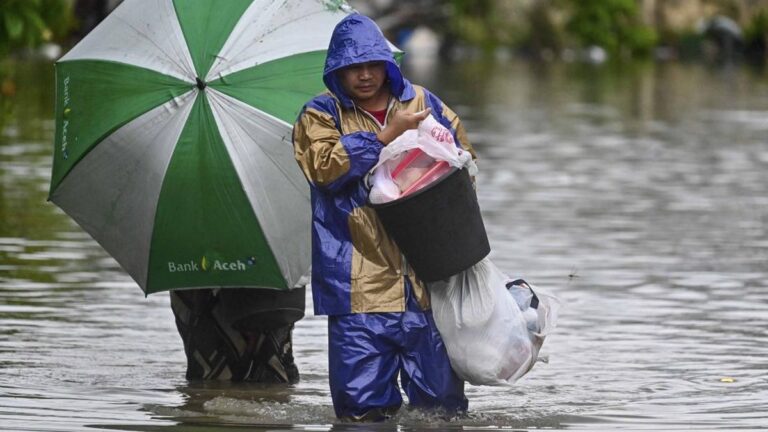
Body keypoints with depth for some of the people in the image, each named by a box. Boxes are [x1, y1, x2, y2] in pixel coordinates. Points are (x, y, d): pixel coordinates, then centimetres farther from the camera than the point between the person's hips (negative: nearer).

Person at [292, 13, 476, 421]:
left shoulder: (423, 102, 13)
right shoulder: (320, 116, 5)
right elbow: (326, 166, -13)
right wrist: (388, 135, -12)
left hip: (427, 279, 2)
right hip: (360, 285, -2)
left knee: (442, 401, 4)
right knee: (363, 407, -4)